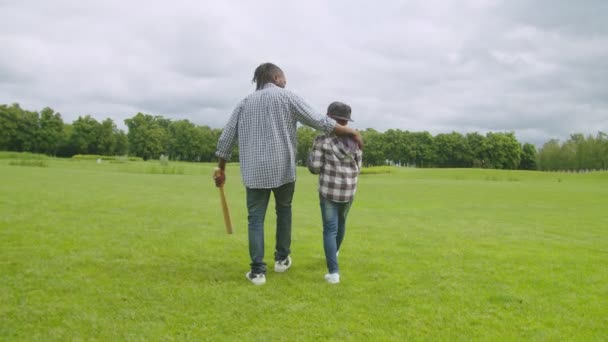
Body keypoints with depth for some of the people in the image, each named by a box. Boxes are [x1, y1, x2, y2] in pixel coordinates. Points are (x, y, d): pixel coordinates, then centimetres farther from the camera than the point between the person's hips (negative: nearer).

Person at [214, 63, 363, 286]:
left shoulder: (245, 102, 13)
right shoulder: (286, 96, 2)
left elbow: (226, 138, 10)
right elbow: (319, 121, -4)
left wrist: (221, 169, 18)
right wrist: (350, 132, 3)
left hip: (254, 171, 2)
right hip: (283, 168, -2)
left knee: (255, 219, 6)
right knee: (284, 210, 20)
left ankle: (257, 270, 1)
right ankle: (282, 258, 27)